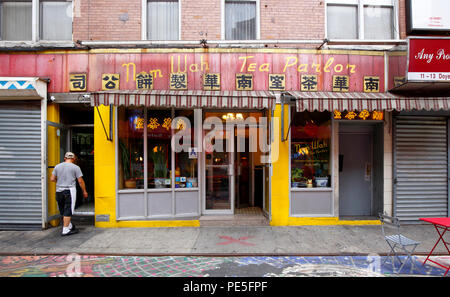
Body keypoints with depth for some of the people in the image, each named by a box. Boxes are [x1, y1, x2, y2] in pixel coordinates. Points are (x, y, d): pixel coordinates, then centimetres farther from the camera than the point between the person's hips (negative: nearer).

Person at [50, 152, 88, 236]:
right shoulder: (75, 167, -5)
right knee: (68, 211, 0)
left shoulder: (57, 166, 7)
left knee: (63, 211, 16)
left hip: (59, 191, 5)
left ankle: (70, 227, 28)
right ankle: (65, 230, 2)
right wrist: (84, 191, 5)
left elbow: (52, 179, 7)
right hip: (69, 191, -5)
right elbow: (80, 181, -5)